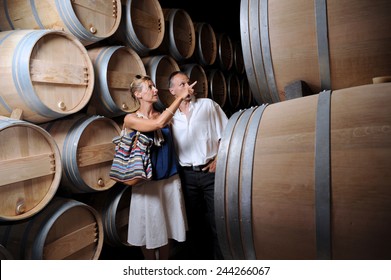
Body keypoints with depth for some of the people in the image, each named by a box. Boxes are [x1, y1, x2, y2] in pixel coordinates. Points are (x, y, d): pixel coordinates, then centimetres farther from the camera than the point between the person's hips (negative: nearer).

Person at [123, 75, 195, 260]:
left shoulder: (165, 115, 4)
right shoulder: (131, 119, -10)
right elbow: (159, 123, -24)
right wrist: (180, 96, -21)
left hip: (171, 180, 4)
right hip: (147, 184, -3)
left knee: (166, 229, 16)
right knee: (149, 230, 11)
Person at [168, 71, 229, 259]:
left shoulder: (208, 105, 2)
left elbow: (226, 135, 0)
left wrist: (219, 160, -8)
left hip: (211, 172, -2)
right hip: (187, 175, 3)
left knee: (217, 221, 1)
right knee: (194, 222, 13)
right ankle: (199, 258, 30)